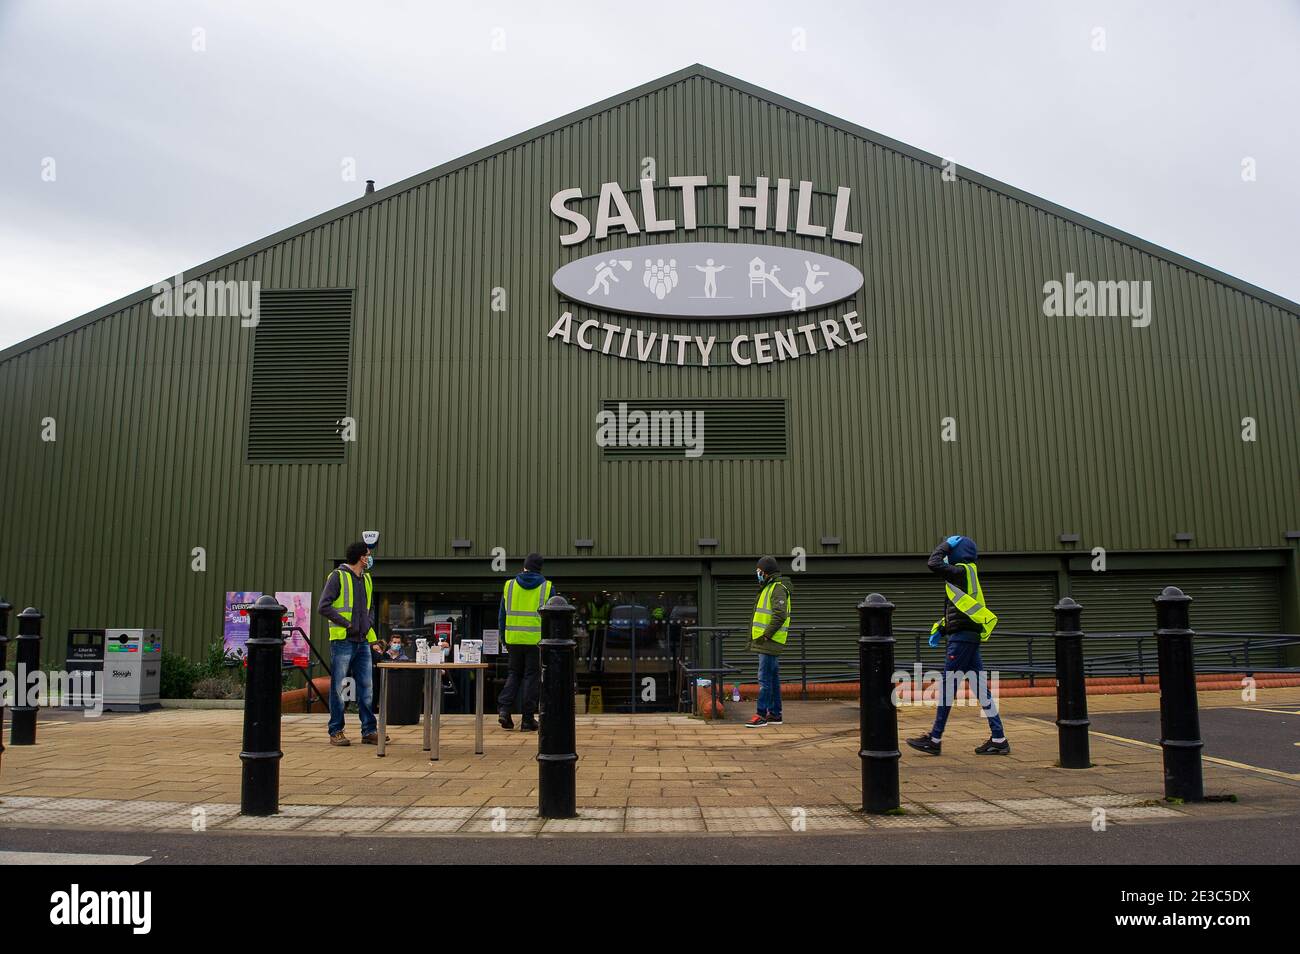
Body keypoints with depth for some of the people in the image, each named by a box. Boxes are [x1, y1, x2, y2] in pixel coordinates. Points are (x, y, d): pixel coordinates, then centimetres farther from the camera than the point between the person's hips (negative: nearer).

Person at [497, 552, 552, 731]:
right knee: (532, 676, 5)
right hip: (537, 640, -2)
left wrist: (505, 639, 15)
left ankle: (504, 708, 0)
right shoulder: (546, 587, -1)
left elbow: (502, 615, 8)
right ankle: (527, 719, 6)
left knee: (514, 674, 17)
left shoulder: (509, 585, 6)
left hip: (514, 639, 2)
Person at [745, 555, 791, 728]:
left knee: (764, 679, -9)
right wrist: (760, 636, 18)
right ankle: (775, 714, 18)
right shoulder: (769, 588, 20)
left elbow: (780, 615, -24)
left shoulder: (778, 589, -13)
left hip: (769, 643, -10)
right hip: (767, 643, 10)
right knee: (773, 679, 13)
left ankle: (761, 715, -8)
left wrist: (765, 635, -21)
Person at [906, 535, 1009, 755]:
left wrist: (946, 545, -5)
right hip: (969, 636, 10)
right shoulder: (964, 574, 20)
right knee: (981, 688, 8)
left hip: (963, 636, -10)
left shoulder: (963, 571, -9)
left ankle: (935, 740, 0)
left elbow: (933, 564, -20)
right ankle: (998, 739, 10)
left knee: (948, 687, -5)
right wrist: (940, 630, 19)